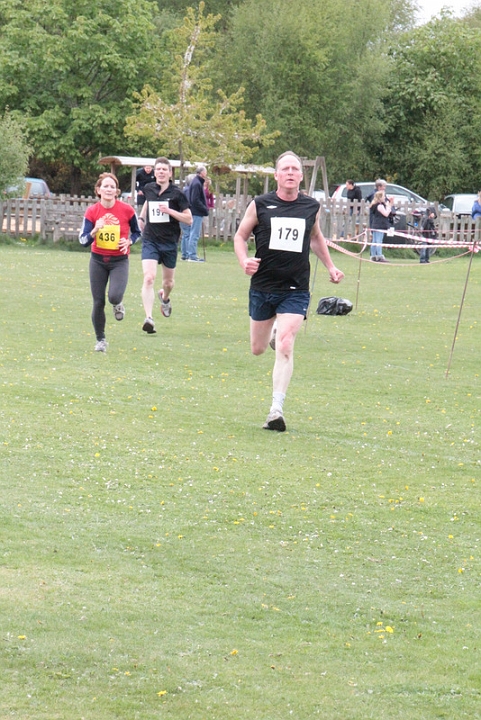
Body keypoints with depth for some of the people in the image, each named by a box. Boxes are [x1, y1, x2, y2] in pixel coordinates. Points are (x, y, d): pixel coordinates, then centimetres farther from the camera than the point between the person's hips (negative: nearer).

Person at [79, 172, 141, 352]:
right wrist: (95, 231, -28)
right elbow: (83, 240, -9)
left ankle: (118, 304, 16)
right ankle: (100, 340, 20)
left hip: (119, 261, -1)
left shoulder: (127, 210, -8)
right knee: (98, 302, 2)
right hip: (98, 260, 1)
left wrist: (129, 241, -13)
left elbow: (137, 232, 8)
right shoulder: (92, 211, -6)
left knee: (114, 296, -24)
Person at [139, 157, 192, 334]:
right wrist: (141, 217, 16)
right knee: (149, 278, -19)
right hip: (150, 241, 0)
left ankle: (165, 297, 54)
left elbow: (189, 219, -9)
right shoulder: (149, 189, 2)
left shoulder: (177, 194, -8)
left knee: (168, 282, 16)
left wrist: (170, 211, -20)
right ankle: (148, 318, -25)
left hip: (169, 242, 0)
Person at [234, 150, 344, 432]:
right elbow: (241, 236, 6)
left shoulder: (311, 207, 3)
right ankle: (273, 331, 52)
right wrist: (244, 261, -13)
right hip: (262, 287, 1)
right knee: (258, 349, 14)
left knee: (285, 347, -17)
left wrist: (331, 266, 18)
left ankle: (277, 409, -18)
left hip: (296, 290, -1)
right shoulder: (260, 205, -3)